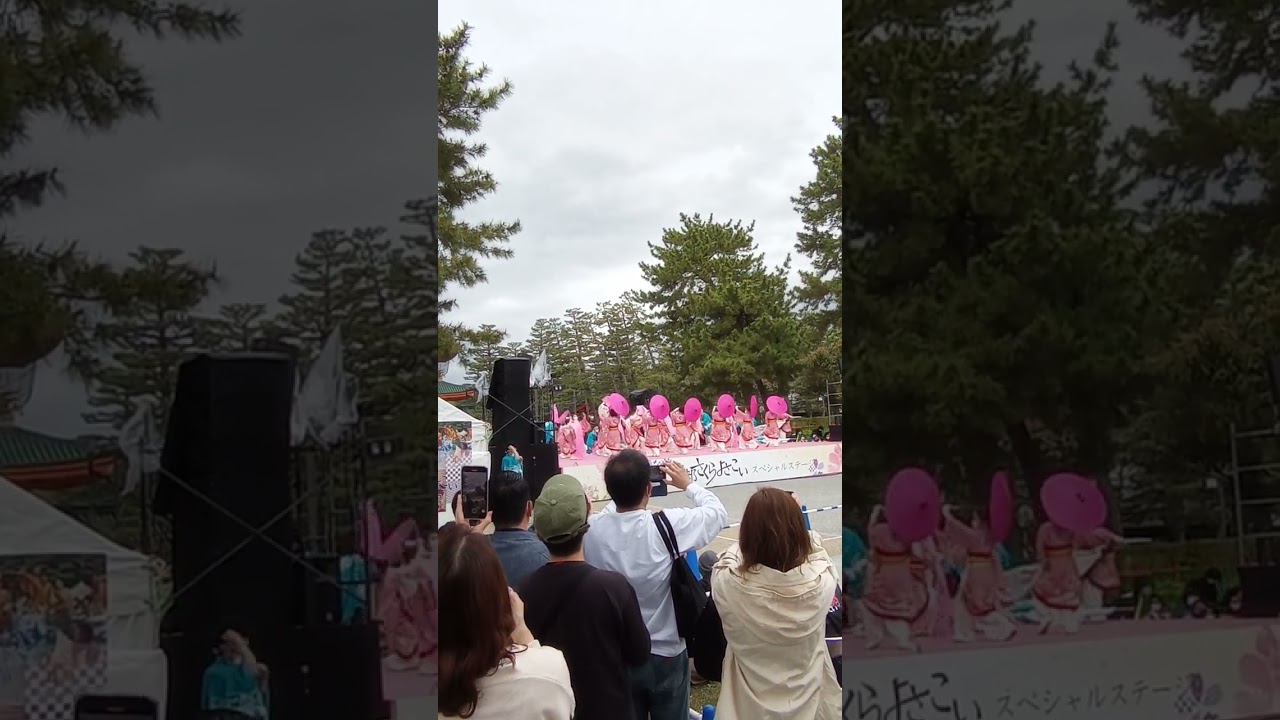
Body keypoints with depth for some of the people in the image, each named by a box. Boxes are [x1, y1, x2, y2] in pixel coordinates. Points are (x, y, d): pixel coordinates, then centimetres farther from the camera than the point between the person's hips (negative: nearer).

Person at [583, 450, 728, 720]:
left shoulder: (593, 530, -15)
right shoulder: (668, 525, -23)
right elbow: (718, 512, -4)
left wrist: (622, 489, 10)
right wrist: (688, 485, 10)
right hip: (664, 654, -3)